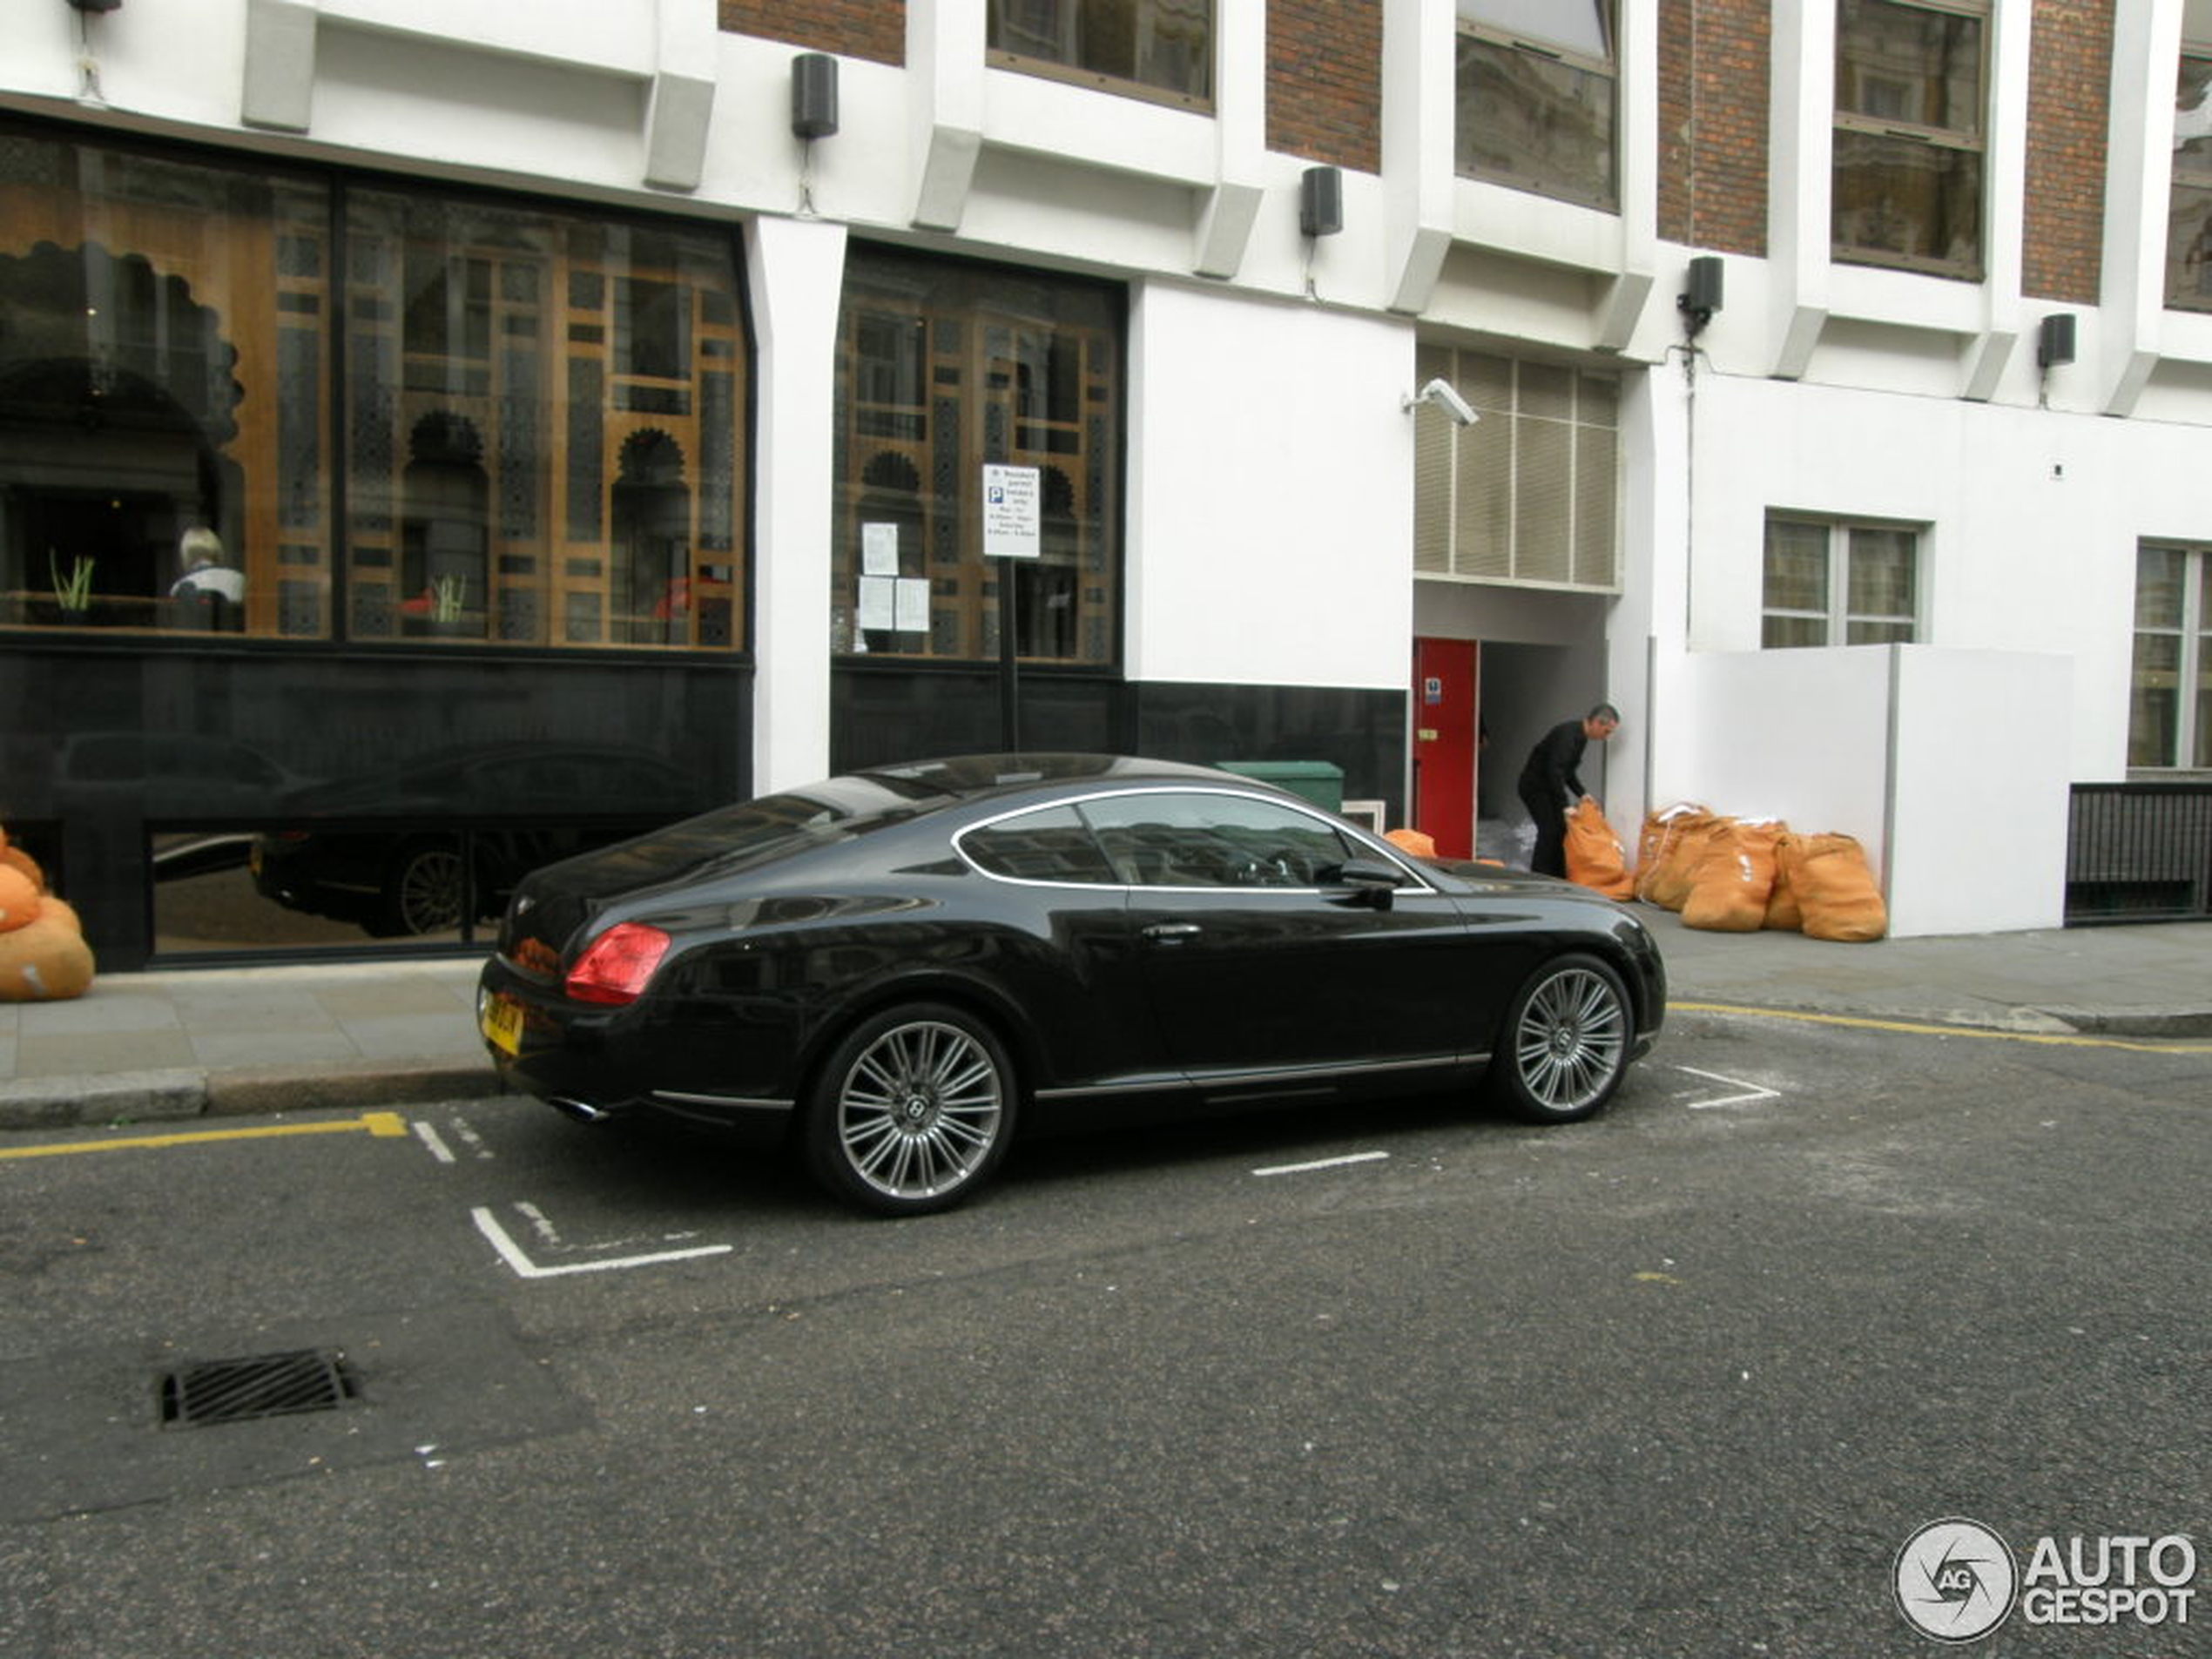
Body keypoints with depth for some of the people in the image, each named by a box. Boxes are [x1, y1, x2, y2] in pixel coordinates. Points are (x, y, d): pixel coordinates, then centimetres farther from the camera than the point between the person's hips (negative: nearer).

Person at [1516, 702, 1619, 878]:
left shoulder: (1580, 737, 8)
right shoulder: (1568, 733, -23)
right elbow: (1555, 769, -32)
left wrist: (1582, 794, 5)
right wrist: (1565, 805, -33)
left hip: (1548, 787, 10)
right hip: (1534, 786, -10)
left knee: (1561, 831, 4)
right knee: (1549, 831, -17)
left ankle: (1558, 878, 8)